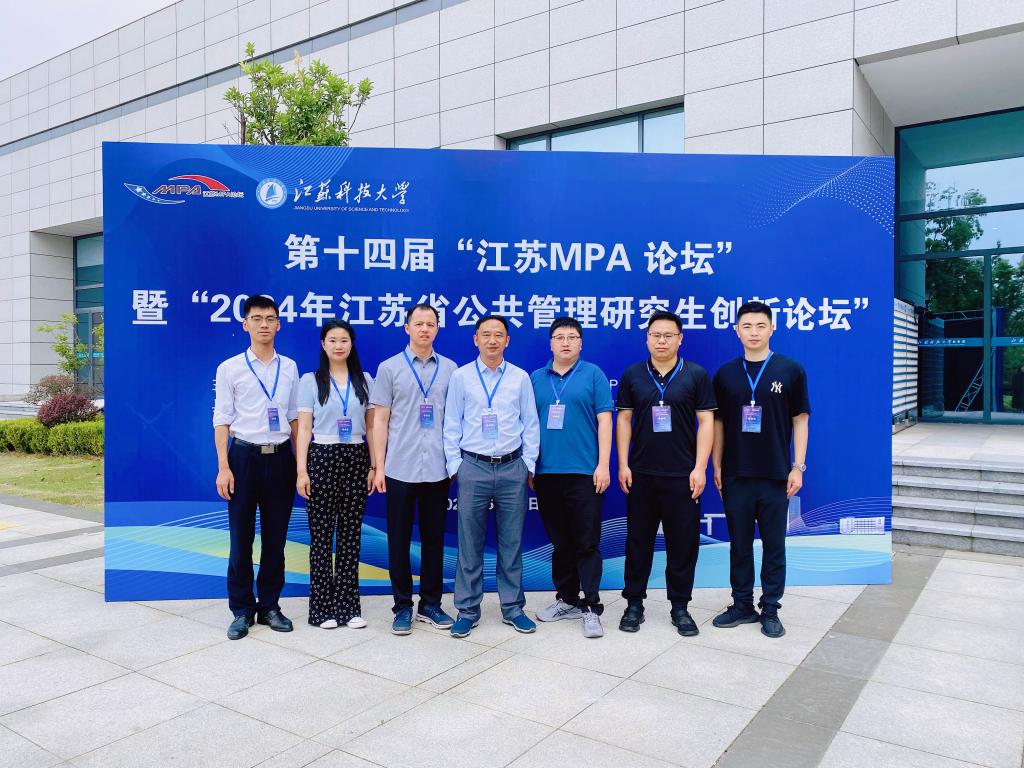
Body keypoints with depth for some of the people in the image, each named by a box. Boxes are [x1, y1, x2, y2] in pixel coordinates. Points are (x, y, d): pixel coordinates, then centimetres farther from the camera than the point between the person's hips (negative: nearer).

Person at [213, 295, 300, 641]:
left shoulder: (289, 367, 8)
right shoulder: (229, 368, 0)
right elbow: (222, 420, -1)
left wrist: (302, 462, 7)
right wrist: (223, 467, -8)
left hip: (280, 457, 2)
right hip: (244, 456, -2)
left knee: (275, 537, 9)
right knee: (241, 538, 5)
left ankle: (270, 606, 22)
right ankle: (242, 610, 18)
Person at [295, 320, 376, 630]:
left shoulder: (364, 380, 8)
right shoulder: (310, 380, 2)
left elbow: (371, 426, 9)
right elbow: (304, 428, -1)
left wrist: (374, 466, 3)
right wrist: (302, 470, -8)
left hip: (356, 459, 2)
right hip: (322, 458, -2)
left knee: (351, 534, 6)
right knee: (322, 535, 3)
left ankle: (348, 605, 16)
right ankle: (323, 607, 14)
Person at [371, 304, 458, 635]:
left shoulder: (449, 369, 6)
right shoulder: (389, 368, 2)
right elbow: (380, 420, 2)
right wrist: (379, 466, -3)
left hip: (438, 468, 1)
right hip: (400, 468, -1)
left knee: (434, 538, 10)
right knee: (399, 538, 6)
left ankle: (430, 603, 23)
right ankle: (403, 606, 19)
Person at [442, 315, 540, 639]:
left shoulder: (521, 377, 6)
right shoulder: (460, 376, 3)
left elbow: (531, 424, 8)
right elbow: (451, 425, 4)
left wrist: (529, 464, 3)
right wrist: (454, 465, -1)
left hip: (513, 468, 1)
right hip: (473, 467, -1)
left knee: (511, 543, 8)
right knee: (469, 543, 4)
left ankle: (513, 608, 21)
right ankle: (467, 610, 17)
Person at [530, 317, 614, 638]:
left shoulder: (593, 374, 2)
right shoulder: (536, 378, 10)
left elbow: (604, 420, -2)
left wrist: (603, 465, -9)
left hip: (583, 472, -3)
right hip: (546, 473, 4)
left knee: (587, 543, 0)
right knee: (559, 541, 13)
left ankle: (592, 607, 8)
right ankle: (567, 599, 26)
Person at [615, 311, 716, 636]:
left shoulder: (696, 375, 0)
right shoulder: (632, 375, 5)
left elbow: (706, 422, -2)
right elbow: (624, 420, 5)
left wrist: (700, 468, -8)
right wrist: (623, 465, -1)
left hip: (682, 475, -1)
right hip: (640, 474, 1)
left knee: (683, 543, 6)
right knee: (638, 541, 9)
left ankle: (680, 607, 21)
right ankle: (634, 604, 22)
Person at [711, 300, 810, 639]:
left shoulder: (790, 370, 0)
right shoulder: (725, 373, 5)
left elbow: (800, 420, 1)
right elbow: (718, 422, 8)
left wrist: (798, 467, -4)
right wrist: (716, 467, 4)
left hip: (775, 475, -2)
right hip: (736, 474, 2)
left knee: (774, 546, 7)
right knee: (739, 545, 11)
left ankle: (770, 610, 19)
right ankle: (742, 605, 23)